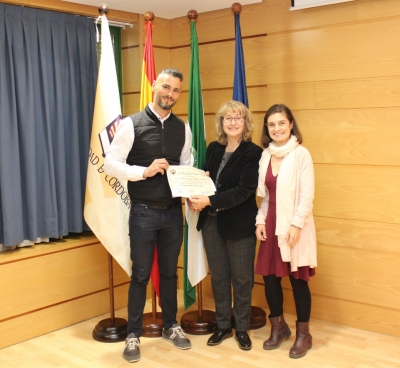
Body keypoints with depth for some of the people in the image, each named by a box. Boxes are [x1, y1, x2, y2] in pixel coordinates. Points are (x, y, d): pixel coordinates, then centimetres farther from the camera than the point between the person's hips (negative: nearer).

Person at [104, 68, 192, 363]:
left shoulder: (183, 128, 5)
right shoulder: (132, 124, -8)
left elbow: (186, 167, 11)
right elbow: (111, 164, -11)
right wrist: (145, 171, -22)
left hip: (173, 211, 4)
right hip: (143, 212, -4)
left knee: (170, 272, 16)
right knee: (140, 275, 6)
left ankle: (171, 326, 33)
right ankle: (134, 335, 22)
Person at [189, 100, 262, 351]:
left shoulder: (253, 153, -10)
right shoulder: (213, 149, 8)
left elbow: (244, 191, -18)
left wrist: (209, 201, -24)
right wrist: (195, 197, -9)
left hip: (240, 225, -5)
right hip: (211, 222, 5)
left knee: (241, 279, 8)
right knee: (218, 277, 14)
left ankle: (242, 328, 24)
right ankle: (223, 326, 29)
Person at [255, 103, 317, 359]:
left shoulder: (301, 154, -9)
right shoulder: (265, 155, 9)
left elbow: (307, 195, -13)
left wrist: (296, 224, -18)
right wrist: (260, 221, 4)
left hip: (294, 227, -5)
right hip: (272, 225, 6)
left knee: (298, 279, 2)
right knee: (270, 277, 9)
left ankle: (303, 334, 18)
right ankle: (279, 327, 28)